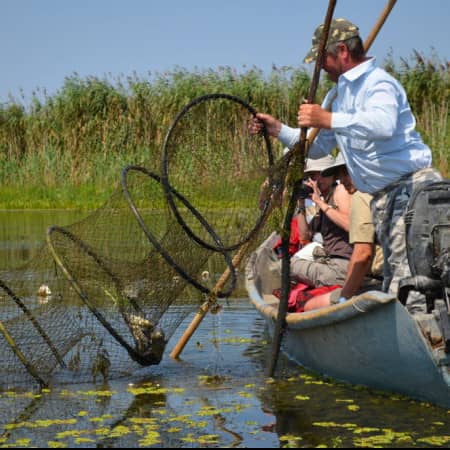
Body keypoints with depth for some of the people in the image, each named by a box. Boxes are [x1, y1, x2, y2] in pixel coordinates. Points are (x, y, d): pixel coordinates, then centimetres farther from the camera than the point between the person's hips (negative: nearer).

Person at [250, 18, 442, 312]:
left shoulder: (378, 83, -10)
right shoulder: (338, 94, 20)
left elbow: (383, 124, -33)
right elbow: (318, 147, 28)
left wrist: (329, 119, -33)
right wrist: (279, 130, 18)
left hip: (411, 186, -10)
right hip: (382, 197, 10)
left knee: (410, 282, -18)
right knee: (394, 286, 8)